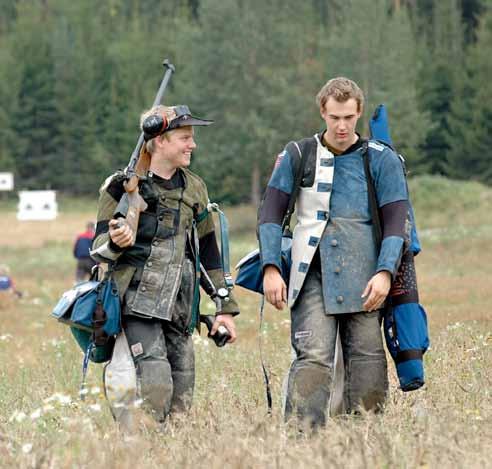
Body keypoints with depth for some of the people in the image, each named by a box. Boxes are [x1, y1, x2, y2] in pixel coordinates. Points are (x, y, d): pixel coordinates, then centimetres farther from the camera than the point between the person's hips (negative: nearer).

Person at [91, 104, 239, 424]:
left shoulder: (193, 188, 14)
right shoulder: (124, 187, -1)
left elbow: (209, 251, 19)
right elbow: (100, 248, 1)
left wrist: (226, 307, 15)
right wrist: (116, 242, -23)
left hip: (180, 307, 5)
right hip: (139, 299, -5)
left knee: (182, 399, 1)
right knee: (155, 388, -21)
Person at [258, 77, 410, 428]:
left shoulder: (382, 160, 9)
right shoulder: (298, 156, 10)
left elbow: (395, 221, 4)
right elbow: (271, 213, 8)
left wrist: (385, 272, -10)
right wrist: (271, 268, -3)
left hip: (363, 278, 1)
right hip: (312, 276, -1)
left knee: (367, 360, -2)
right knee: (313, 357, -14)